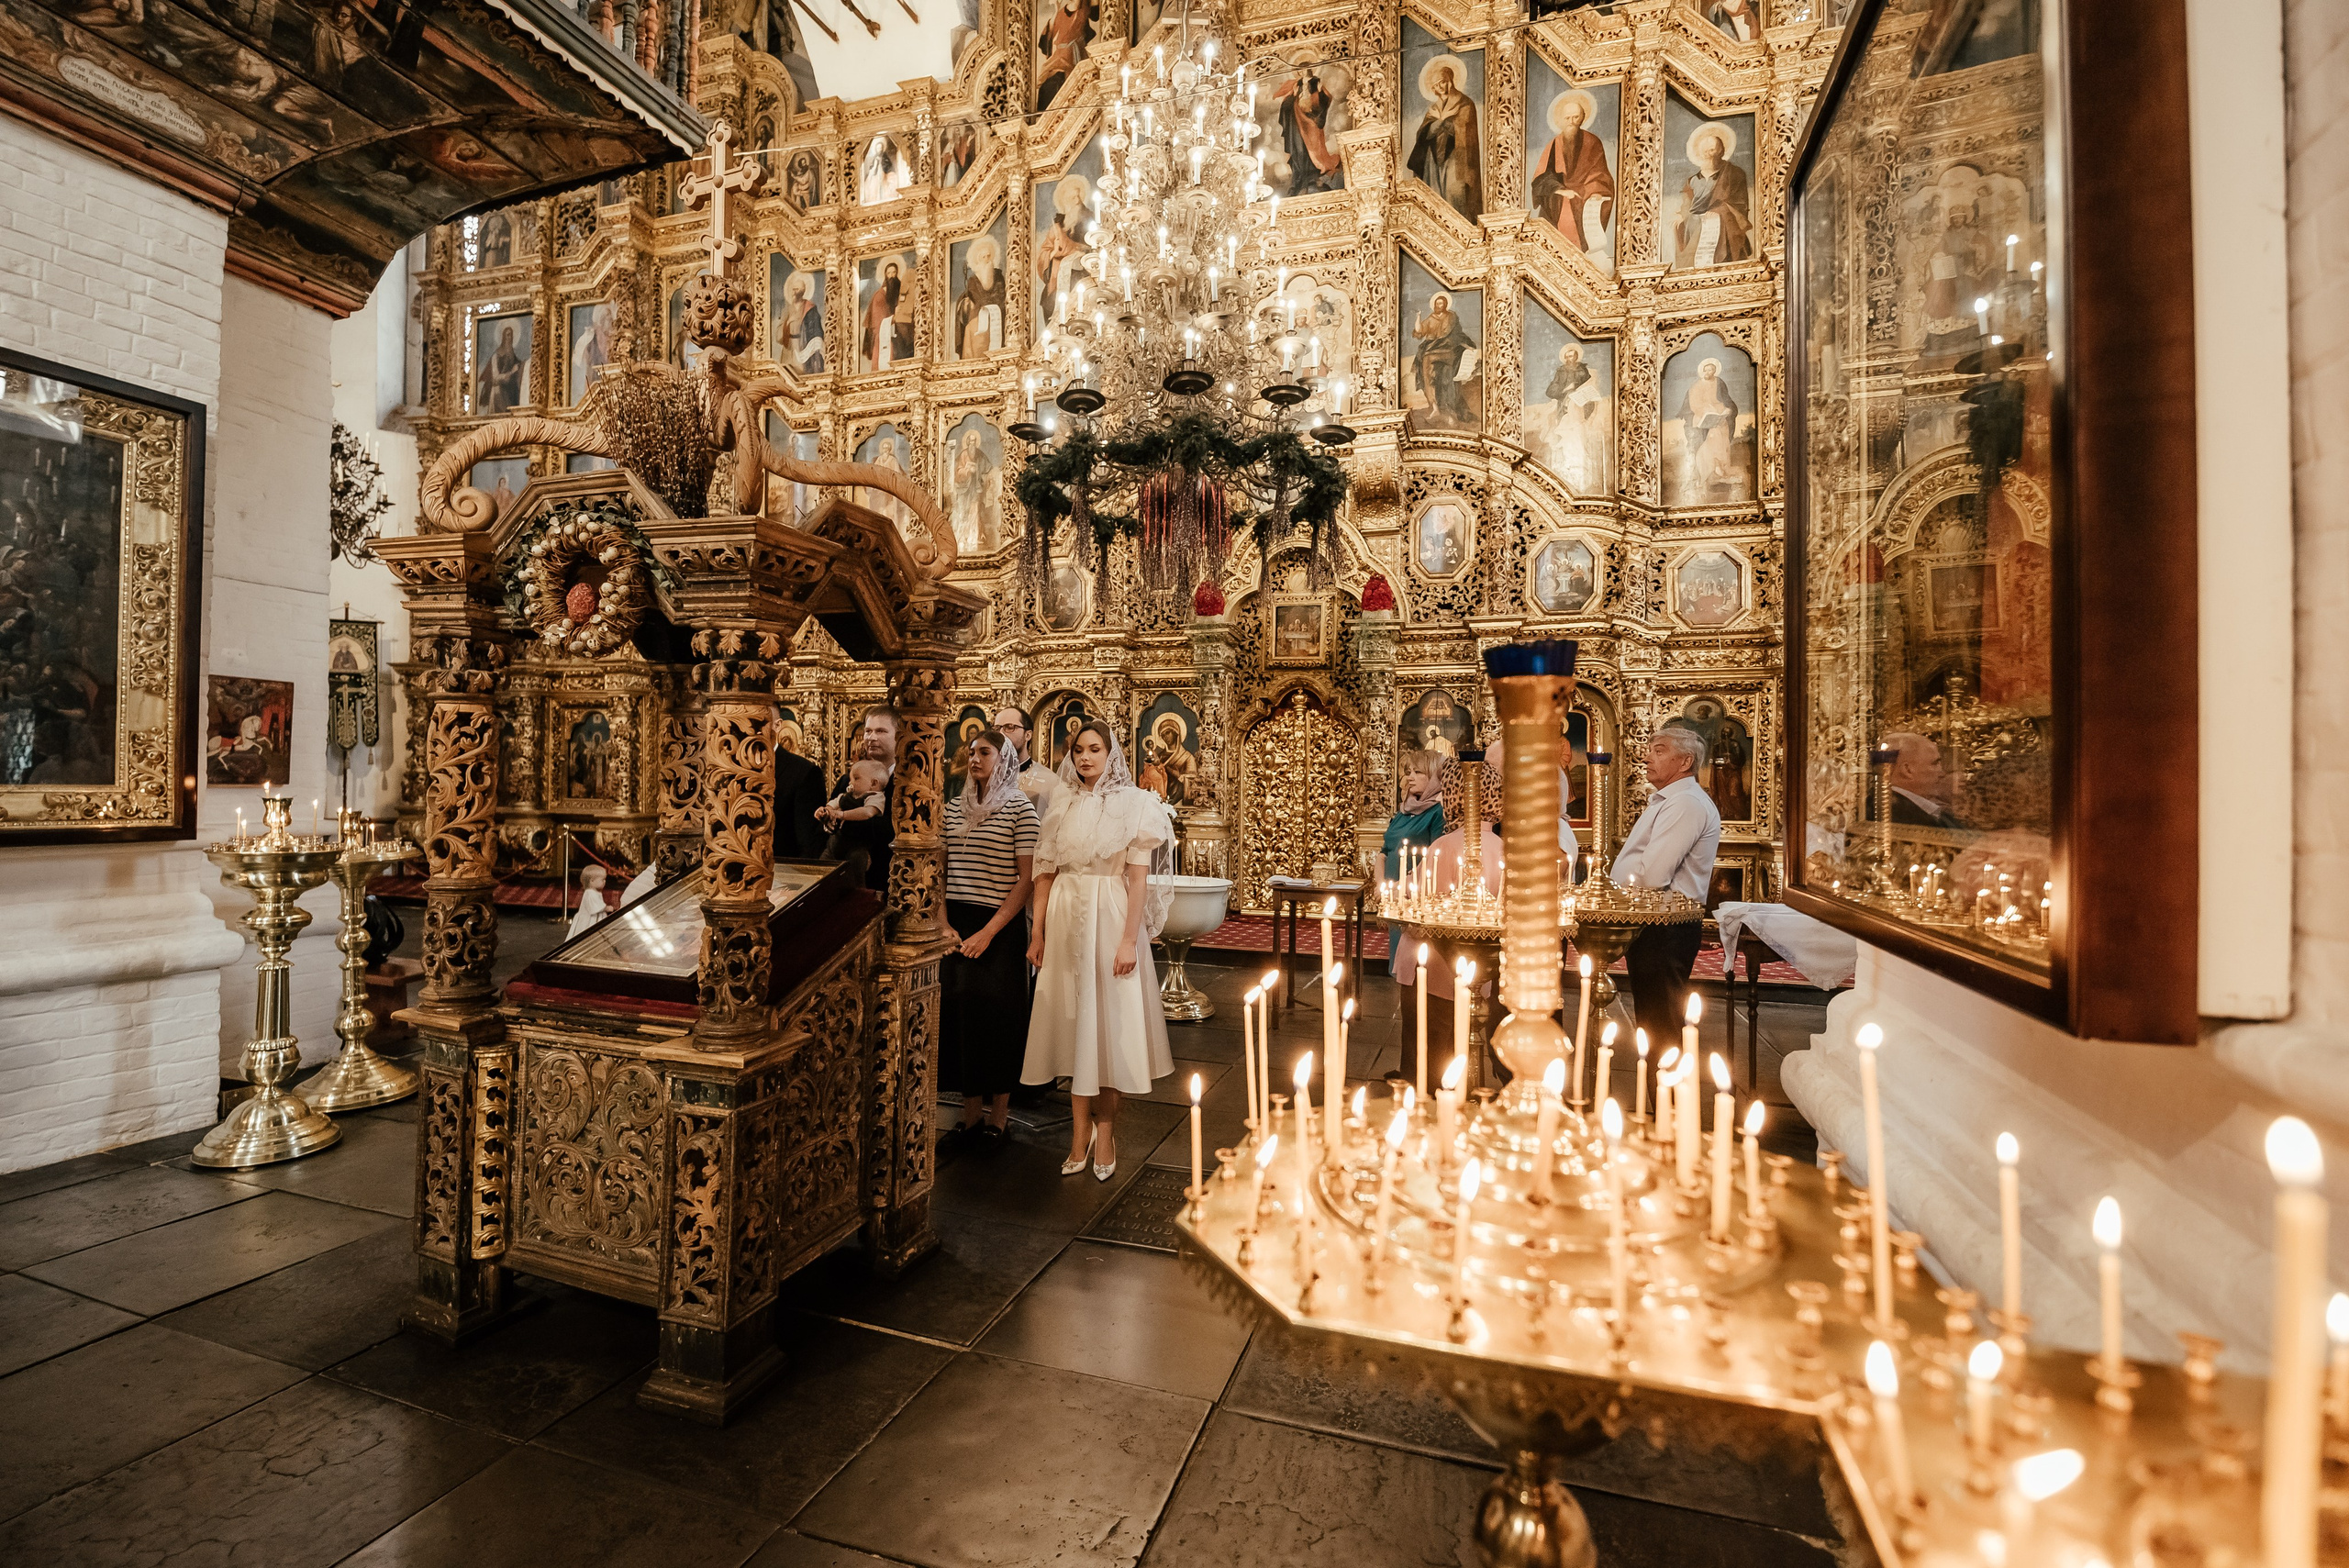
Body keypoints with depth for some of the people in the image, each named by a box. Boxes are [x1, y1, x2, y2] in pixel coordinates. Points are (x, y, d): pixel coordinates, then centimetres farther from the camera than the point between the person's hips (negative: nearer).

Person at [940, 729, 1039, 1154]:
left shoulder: (1020, 809, -4)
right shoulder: (954, 808, 11)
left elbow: (1027, 880, -9)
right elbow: (939, 870, 11)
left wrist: (988, 932, -14)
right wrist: (942, 923, -3)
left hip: (999, 927, -4)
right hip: (955, 925, 5)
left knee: (995, 1015, 2)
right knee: (958, 1013, 5)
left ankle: (999, 1119, 17)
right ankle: (971, 1116, 19)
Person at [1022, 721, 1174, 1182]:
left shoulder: (1132, 803, -3)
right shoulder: (1062, 804, 8)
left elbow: (1139, 877, -8)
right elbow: (1045, 871, 9)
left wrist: (1130, 940, -14)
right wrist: (1038, 932, 4)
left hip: (1110, 918, -4)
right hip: (1065, 919, 4)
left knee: (1109, 1022, 2)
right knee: (1072, 1021, 8)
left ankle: (1105, 1131, 14)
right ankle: (1080, 1129, 18)